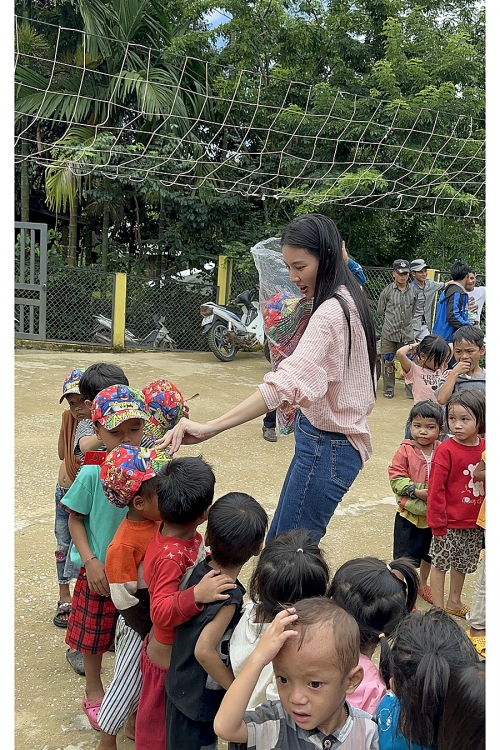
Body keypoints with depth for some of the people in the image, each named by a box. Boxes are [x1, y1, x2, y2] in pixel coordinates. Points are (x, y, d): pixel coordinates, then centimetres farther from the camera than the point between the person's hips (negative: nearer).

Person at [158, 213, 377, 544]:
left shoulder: (331, 312, -24)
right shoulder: (348, 299, 7)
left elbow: (287, 383, -40)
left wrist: (209, 428, -47)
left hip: (326, 447, -11)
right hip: (332, 440, 11)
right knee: (279, 542, 18)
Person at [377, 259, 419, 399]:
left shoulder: (413, 291, 5)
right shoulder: (387, 291, -2)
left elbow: (413, 311, 16)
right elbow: (380, 311, 6)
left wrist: (408, 321, 11)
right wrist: (393, 319, 9)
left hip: (407, 333, 1)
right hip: (389, 332, -1)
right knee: (388, 361, 5)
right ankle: (389, 389, 16)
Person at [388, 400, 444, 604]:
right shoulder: (405, 451, -13)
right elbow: (396, 478, -14)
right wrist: (416, 491, -23)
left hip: (434, 514, 3)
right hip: (409, 513, -3)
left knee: (429, 553, 23)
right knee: (405, 556, 6)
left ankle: (423, 584, 46)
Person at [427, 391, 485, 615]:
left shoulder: (486, 449, -3)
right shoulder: (445, 450, -18)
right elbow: (436, 490, -15)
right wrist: (437, 523, -14)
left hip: (475, 523, 5)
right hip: (449, 523, -5)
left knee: (462, 563, 20)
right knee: (440, 563, 7)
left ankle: (454, 601, 39)